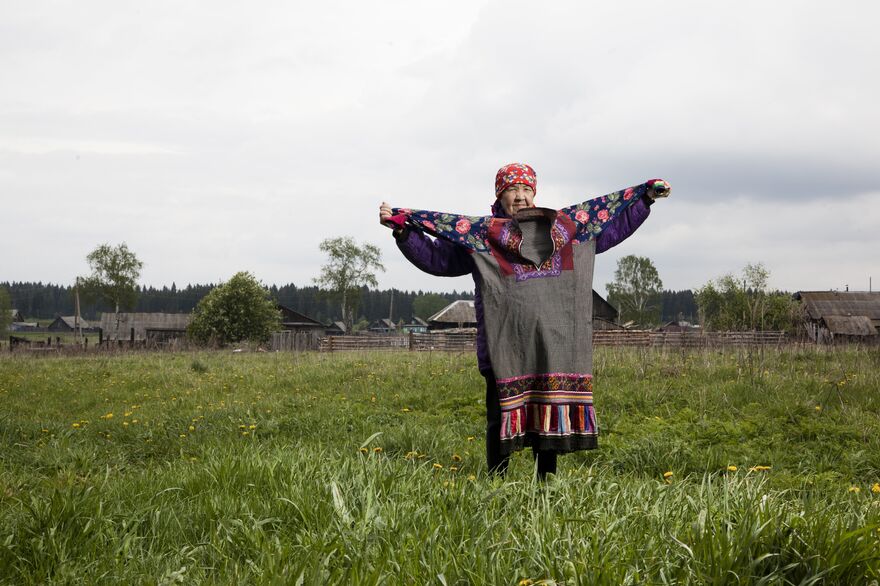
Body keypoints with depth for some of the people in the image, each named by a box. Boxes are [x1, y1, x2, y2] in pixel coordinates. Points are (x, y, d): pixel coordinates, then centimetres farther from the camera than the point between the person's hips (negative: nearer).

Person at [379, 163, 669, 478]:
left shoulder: (565, 225, 14)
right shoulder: (480, 234, 6)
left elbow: (613, 226, 23)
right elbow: (435, 256, 6)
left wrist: (646, 196, 22)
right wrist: (403, 229, -6)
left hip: (552, 343, 3)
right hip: (505, 343, -3)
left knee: (550, 411, 9)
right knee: (502, 414, -1)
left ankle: (547, 480, 20)